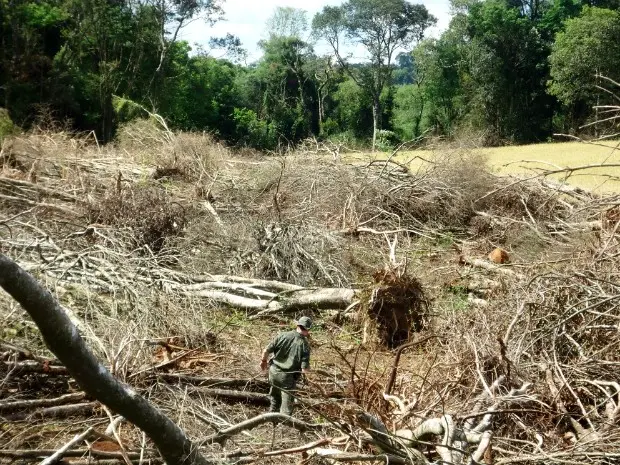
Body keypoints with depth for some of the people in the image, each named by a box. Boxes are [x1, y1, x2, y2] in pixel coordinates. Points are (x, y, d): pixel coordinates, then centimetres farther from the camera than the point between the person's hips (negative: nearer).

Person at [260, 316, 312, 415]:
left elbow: (266, 351, -6)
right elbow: (305, 369, -18)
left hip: (274, 371, 4)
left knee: (275, 397, 28)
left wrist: (263, 361, 13)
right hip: (288, 377, -4)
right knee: (286, 406, 10)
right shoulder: (305, 345, -15)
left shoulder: (283, 336, -8)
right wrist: (307, 368, 6)